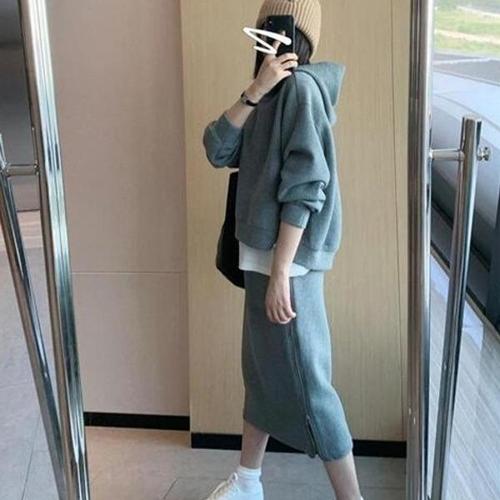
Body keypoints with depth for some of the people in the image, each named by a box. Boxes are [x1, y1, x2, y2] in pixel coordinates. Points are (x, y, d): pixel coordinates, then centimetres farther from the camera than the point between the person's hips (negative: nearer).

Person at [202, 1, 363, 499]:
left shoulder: (302, 85, -13)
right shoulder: (273, 94, 14)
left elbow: (304, 188, -20)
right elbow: (218, 150, 1)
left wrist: (280, 272, -22)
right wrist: (255, 91, -13)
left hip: (285, 259, -9)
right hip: (263, 252, 9)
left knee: (301, 381, -2)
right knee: (261, 370, 18)